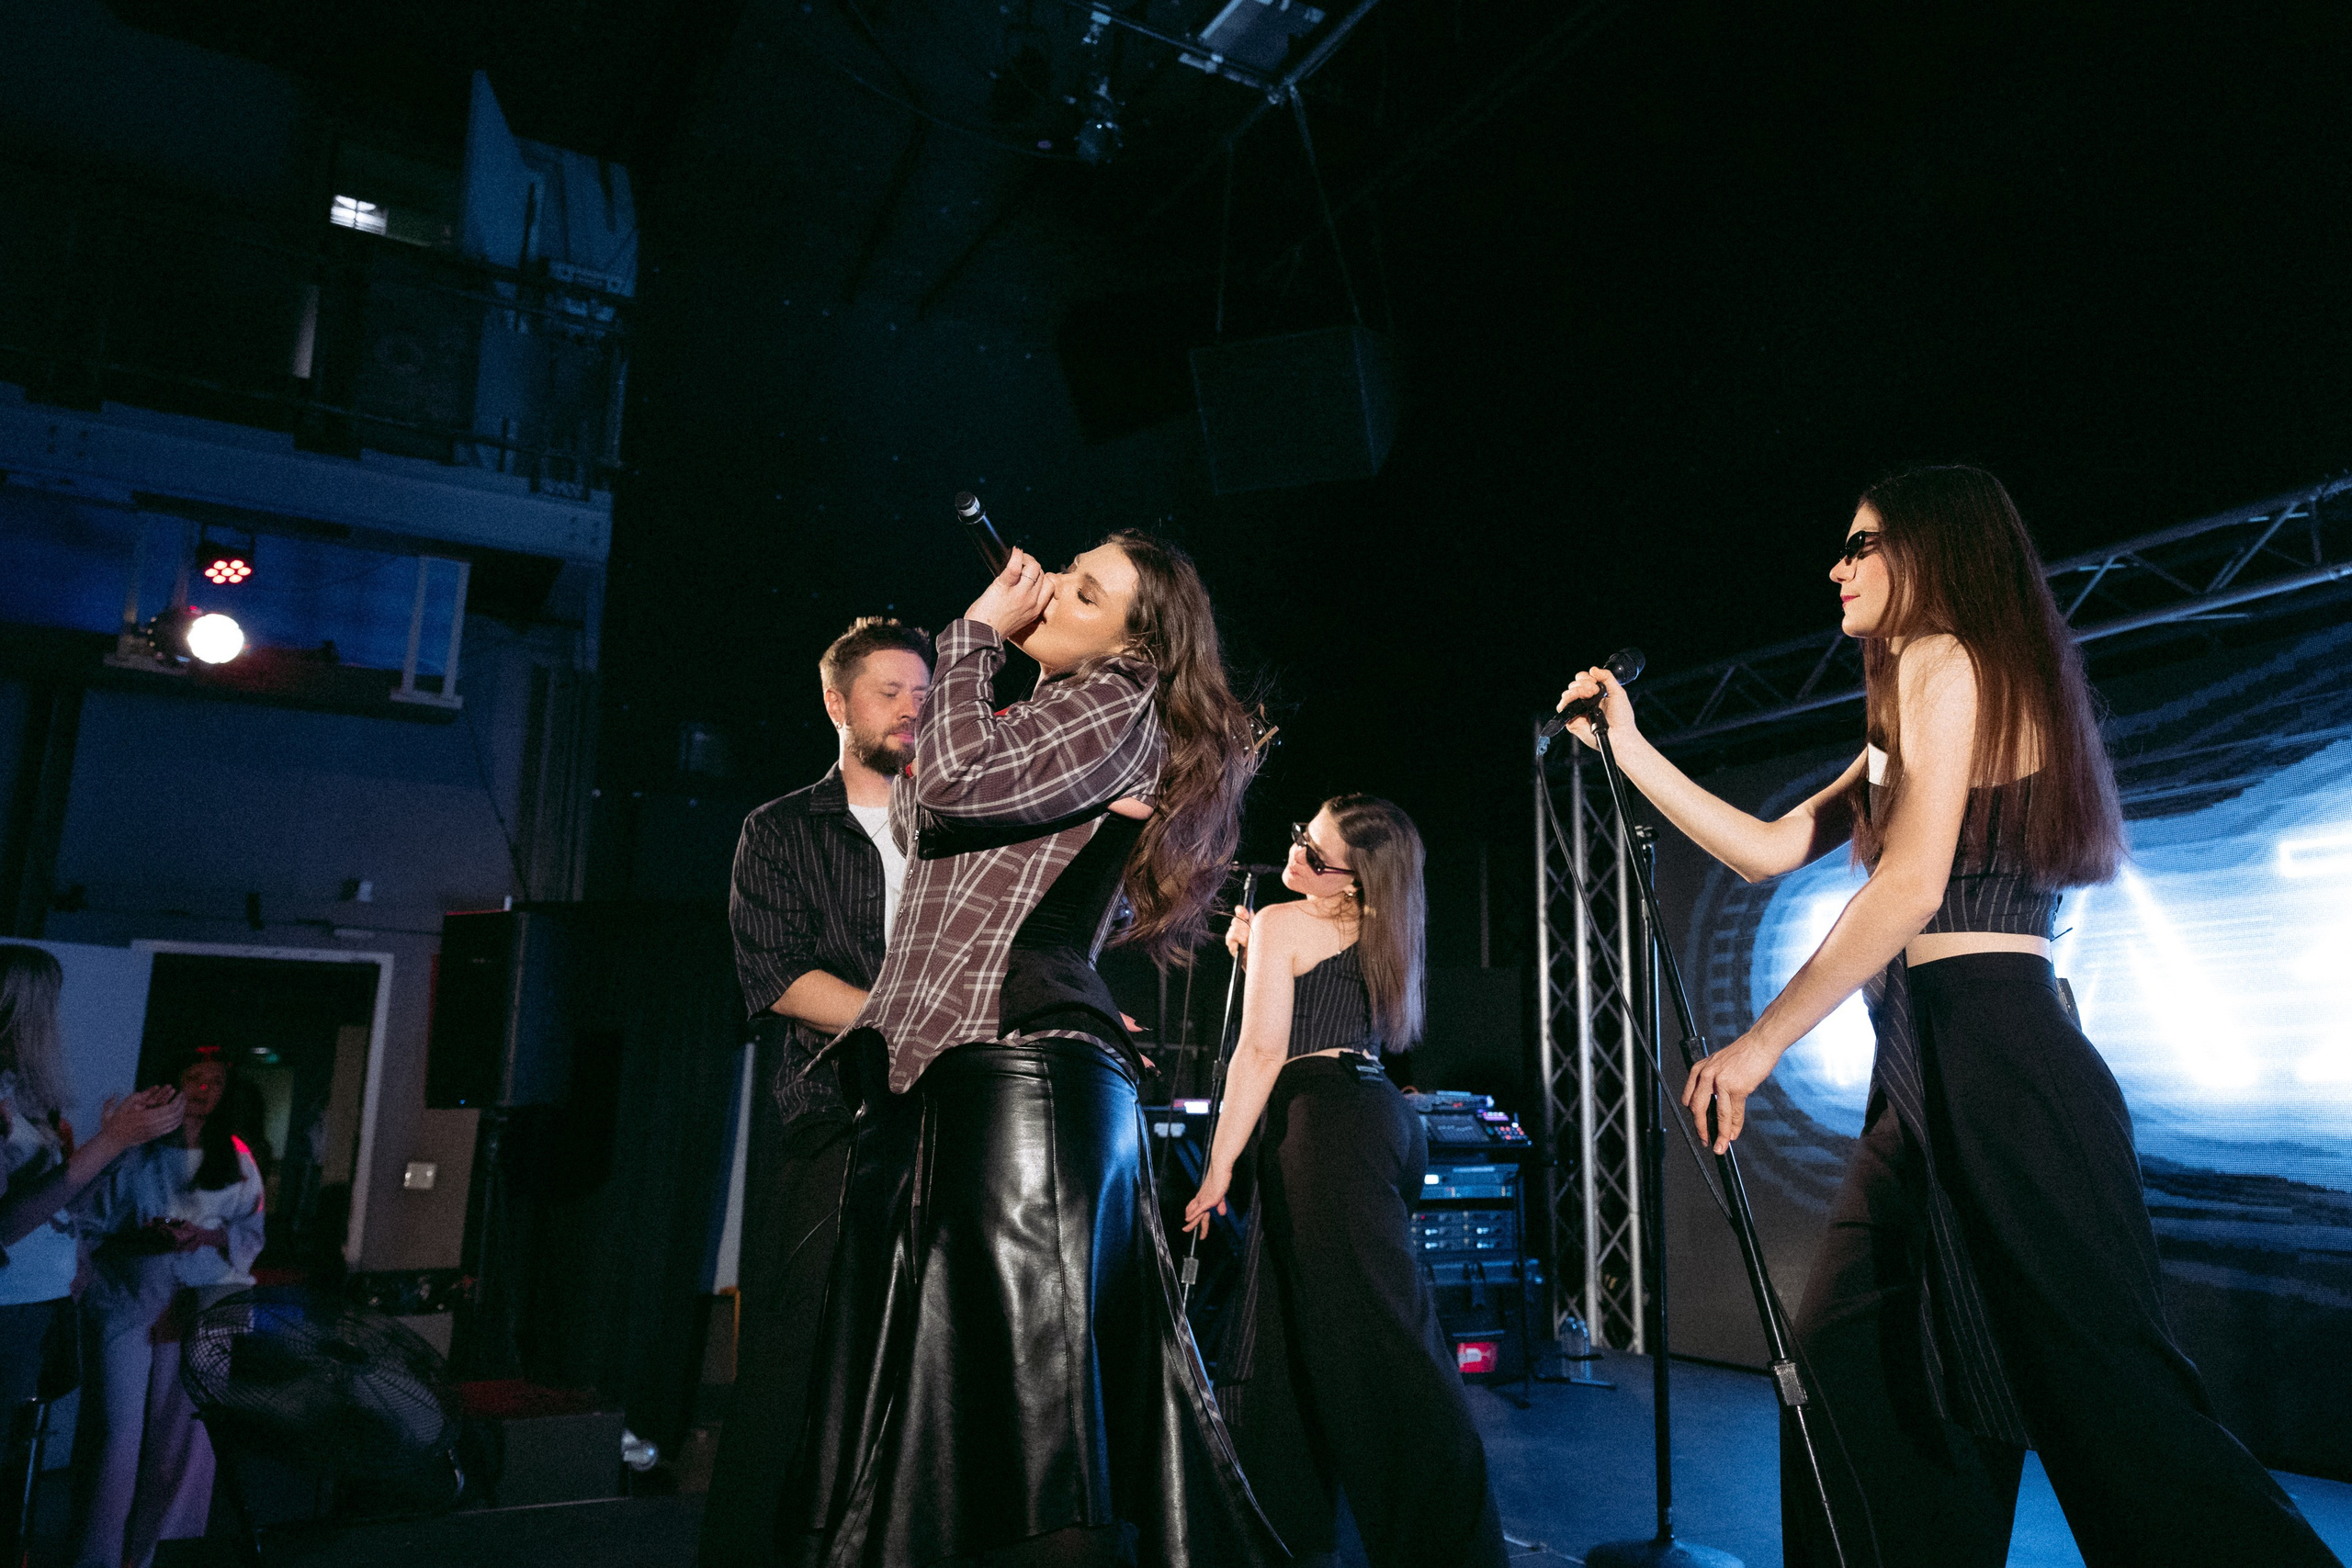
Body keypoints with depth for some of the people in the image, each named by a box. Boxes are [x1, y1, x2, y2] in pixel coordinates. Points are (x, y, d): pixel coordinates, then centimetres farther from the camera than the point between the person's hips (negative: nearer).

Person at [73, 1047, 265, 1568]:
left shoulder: (236, 1159, 7)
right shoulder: (133, 1148, 4)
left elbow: (251, 1234, 7)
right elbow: (91, 1224, 3)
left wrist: (208, 1236, -11)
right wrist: (143, 1235, -13)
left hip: (201, 1307, 1)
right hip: (129, 1303, -1)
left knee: (181, 1429, 4)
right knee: (118, 1431, -3)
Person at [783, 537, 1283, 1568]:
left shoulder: (1121, 702, 2)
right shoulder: (1041, 719, 30)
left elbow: (957, 786, -12)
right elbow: (914, 809, 23)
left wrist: (974, 635, 2)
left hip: (1024, 1067, -9)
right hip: (930, 1080, 9)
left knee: (1031, 1405, -10)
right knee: (911, 1395, 7)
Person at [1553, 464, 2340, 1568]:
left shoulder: (1942, 658, -5)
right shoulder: (1902, 729, 23)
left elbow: (1910, 887, -16)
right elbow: (1768, 850, 22)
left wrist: (1757, 1045, -14)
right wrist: (1629, 748, 21)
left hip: (1991, 1062, -10)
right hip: (1933, 1073, 10)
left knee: (2108, 1393, -4)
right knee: (1850, 1369, 9)